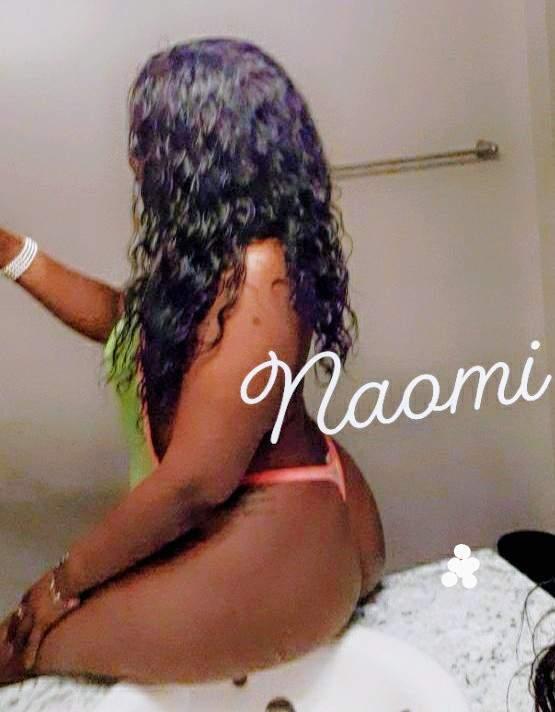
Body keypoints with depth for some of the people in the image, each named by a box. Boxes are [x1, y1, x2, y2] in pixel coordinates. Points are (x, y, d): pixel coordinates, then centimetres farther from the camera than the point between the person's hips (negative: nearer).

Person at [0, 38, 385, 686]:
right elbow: (124, 320, 18)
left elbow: (196, 480, -28)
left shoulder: (255, 275, -27)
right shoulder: (213, 250, 3)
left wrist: (64, 582, -13)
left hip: (272, 551, -9)